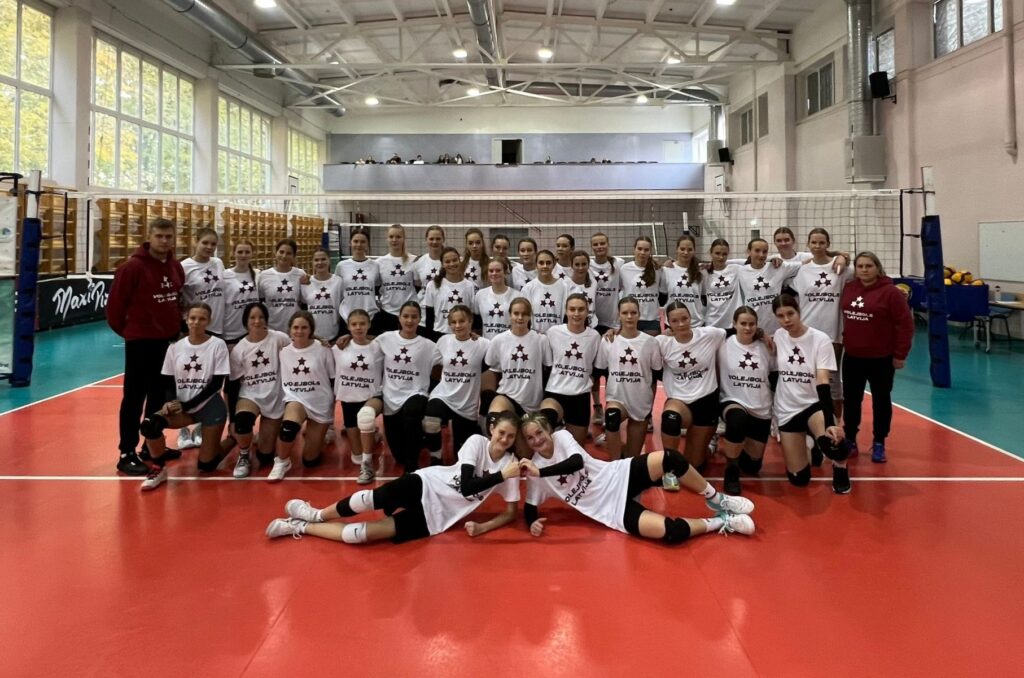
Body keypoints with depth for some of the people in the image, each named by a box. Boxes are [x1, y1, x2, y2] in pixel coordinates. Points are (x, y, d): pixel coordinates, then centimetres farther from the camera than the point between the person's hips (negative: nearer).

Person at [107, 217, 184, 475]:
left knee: (160, 396, 14)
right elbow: (115, 304, -10)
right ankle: (127, 454, 5)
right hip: (140, 342, -6)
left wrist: (176, 328, 12)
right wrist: (126, 330, 0)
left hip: (169, 341, 6)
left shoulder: (176, 268, 6)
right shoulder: (133, 267, -13)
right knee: (134, 399, -1)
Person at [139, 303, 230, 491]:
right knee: (149, 424, -27)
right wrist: (170, 402, -17)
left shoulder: (218, 345, -8)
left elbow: (216, 384, -10)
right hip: (180, 406, 3)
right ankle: (158, 468, -3)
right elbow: (168, 382, 5)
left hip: (210, 405, -3)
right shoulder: (175, 347, 1)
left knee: (206, 464, -5)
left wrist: (187, 405, -15)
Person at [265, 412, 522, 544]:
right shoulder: (477, 442, -5)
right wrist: (501, 475, -24)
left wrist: (482, 527, -12)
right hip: (425, 486, -1)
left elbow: (511, 512, 4)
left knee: (358, 533, -17)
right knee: (374, 498, -33)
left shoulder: (509, 464, 0)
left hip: (434, 518, 1)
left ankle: (301, 527, 6)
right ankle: (317, 514, -1)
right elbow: (467, 486, -15)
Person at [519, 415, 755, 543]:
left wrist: (540, 471, -29)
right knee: (671, 531, -28)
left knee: (670, 458, -27)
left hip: (620, 476, 2)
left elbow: (577, 461, -21)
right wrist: (532, 522, -16)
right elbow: (530, 507, 7)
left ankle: (716, 500, -1)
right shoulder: (535, 475, 0)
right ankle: (720, 521, 0)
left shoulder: (561, 436, -3)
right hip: (614, 511, -2)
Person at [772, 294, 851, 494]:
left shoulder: (820, 339, -13)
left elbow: (823, 382, -22)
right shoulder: (778, 336, -2)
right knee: (799, 478, -3)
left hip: (814, 404, -3)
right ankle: (807, 445, 31)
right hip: (787, 410, 3)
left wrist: (829, 422, -32)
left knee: (829, 440, -38)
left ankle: (840, 466, 0)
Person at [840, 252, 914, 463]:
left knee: (881, 400, 7)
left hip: (881, 358, -4)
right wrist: (844, 340, 10)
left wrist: (900, 354, -12)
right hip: (852, 356, 4)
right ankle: (849, 439, 24)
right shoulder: (849, 289, 3)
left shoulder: (890, 292, -13)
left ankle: (879, 444, 18)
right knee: (851, 399, 11)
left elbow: (905, 324, -13)